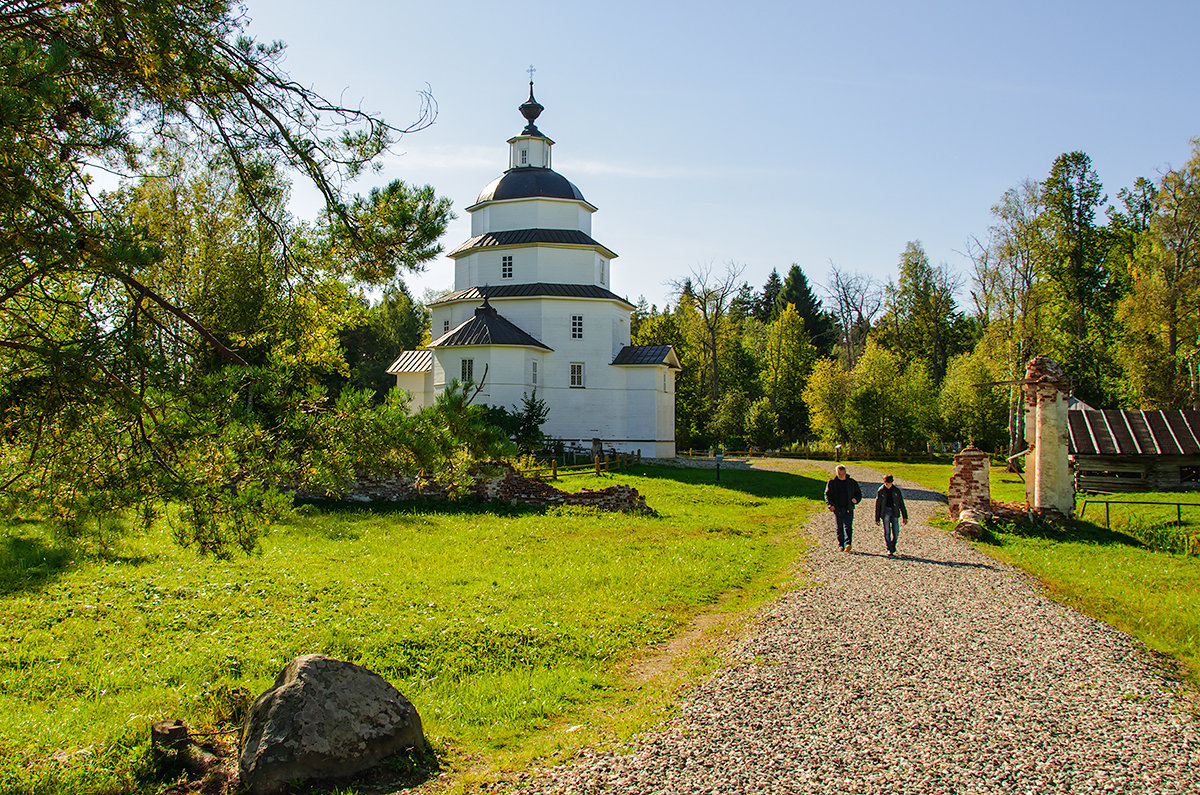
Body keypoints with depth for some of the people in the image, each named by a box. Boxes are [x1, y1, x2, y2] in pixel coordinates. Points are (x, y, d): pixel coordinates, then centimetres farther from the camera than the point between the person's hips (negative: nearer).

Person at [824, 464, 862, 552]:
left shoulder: (852, 482, 8)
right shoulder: (832, 482, 5)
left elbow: (859, 493, 15)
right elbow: (827, 495, 1)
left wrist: (856, 499, -8)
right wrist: (830, 505, -16)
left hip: (848, 509, -1)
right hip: (837, 509, 1)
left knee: (848, 527, -13)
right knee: (839, 528, 7)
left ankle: (848, 544, -23)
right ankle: (841, 545, 16)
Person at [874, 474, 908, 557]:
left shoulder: (896, 490, 3)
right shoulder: (880, 491, -1)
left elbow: (901, 504, 8)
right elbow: (877, 505, 3)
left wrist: (905, 516, 6)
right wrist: (877, 519, 1)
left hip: (894, 512, 1)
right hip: (885, 512, -1)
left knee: (896, 531, -5)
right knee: (887, 532, -4)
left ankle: (892, 545, 20)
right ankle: (889, 551, -1)